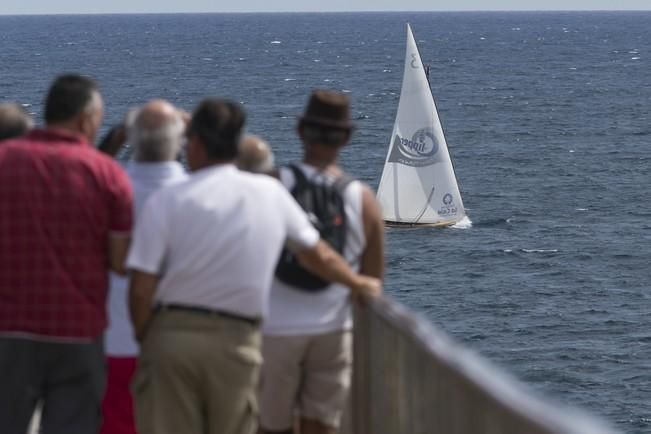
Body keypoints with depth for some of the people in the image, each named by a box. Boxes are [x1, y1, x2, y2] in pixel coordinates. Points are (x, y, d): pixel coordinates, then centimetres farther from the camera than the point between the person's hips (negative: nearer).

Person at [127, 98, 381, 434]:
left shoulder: (165, 202, -5)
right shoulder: (271, 192, 5)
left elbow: (141, 290, -9)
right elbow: (319, 256, 19)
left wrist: (143, 338, 9)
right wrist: (359, 283, 38)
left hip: (172, 334, -2)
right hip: (237, 342, 2)